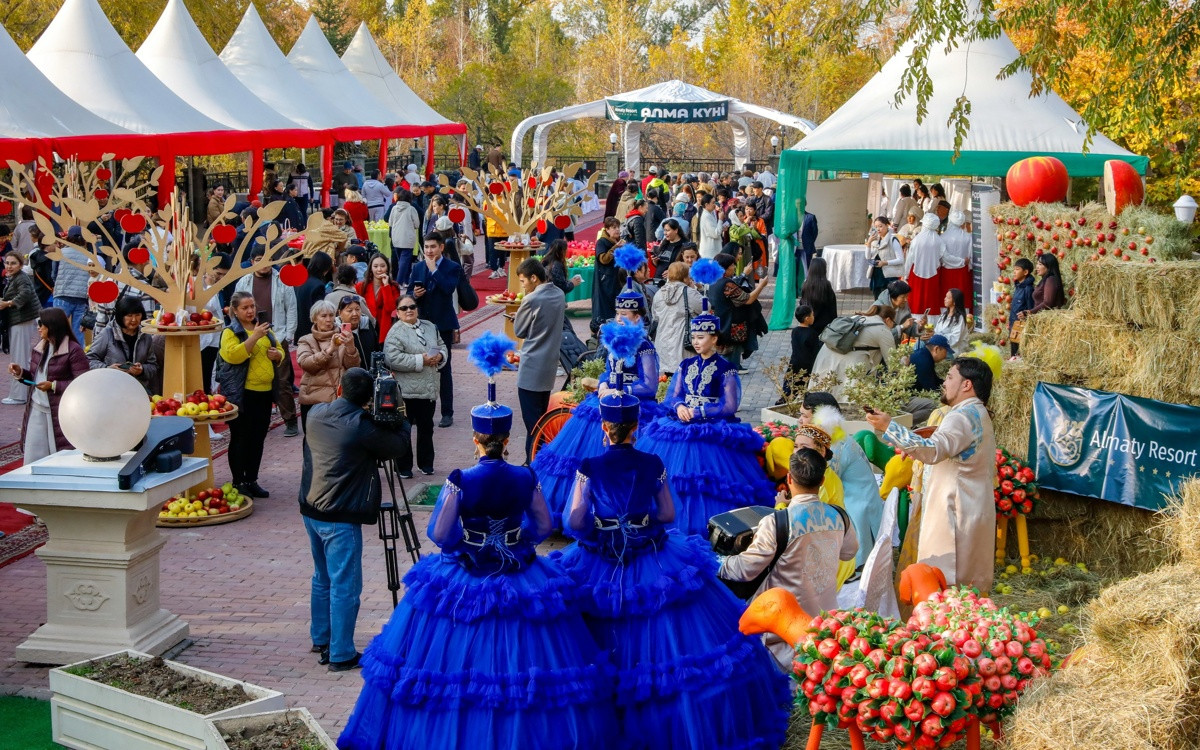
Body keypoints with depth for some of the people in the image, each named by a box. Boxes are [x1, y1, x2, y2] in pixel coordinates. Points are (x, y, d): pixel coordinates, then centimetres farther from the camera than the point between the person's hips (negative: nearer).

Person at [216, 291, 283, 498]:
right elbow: (233, 355, -22)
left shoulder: (265, 328, 15)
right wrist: (254, 336, -26)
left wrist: (277, 354, -1)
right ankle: (238, 482, 6)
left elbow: (280, 350, 23)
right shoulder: (230, 332, -5)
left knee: (258, 438, 11)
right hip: (241, 393, -6)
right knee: (240, 437, 0)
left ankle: (252, 480, 20)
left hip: (264, 391, 6)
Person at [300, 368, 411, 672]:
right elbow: (398, 447, -6)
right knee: (345, 587, 0)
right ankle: (341, 655, 3)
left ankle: (321, 640, 34)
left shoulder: (316, 413, 1)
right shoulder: (361, 426, -18)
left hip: (311, 509, 8)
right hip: (340, 518, -8)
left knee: (322, 579, 22)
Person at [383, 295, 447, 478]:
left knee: (426, 428, 16)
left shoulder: (429, 327, 10)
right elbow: (393, 359, -22)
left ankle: (426, 463, 28)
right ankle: (404, 467, 13)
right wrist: (421, 360, -21)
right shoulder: (396, 332, -11)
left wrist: (440, 356, -6)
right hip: (406, 391, -6)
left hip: (429, 390, 6)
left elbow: (442, 346, 18)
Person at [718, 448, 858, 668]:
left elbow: (746, 569, -14)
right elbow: (850, 551, 21)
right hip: (827, 618, 6)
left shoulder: (777, 523, -19)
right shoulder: (838, 517, 0)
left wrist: (718, 564, 4)